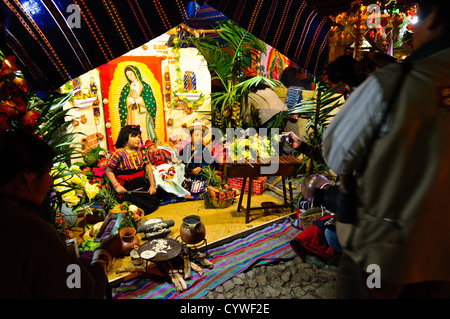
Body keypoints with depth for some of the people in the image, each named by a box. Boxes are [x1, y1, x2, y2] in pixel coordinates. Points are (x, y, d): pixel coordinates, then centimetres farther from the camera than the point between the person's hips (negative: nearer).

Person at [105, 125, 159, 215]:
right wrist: (117, 186, -17)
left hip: (143, 187, 6)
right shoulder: (118, 153, -8)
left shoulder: (140, 152, 7)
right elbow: (109, 171, -5)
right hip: (126, 190, -6)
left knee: (155, 202, -9)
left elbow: (148, 168, 5)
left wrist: (152, 185, -3)